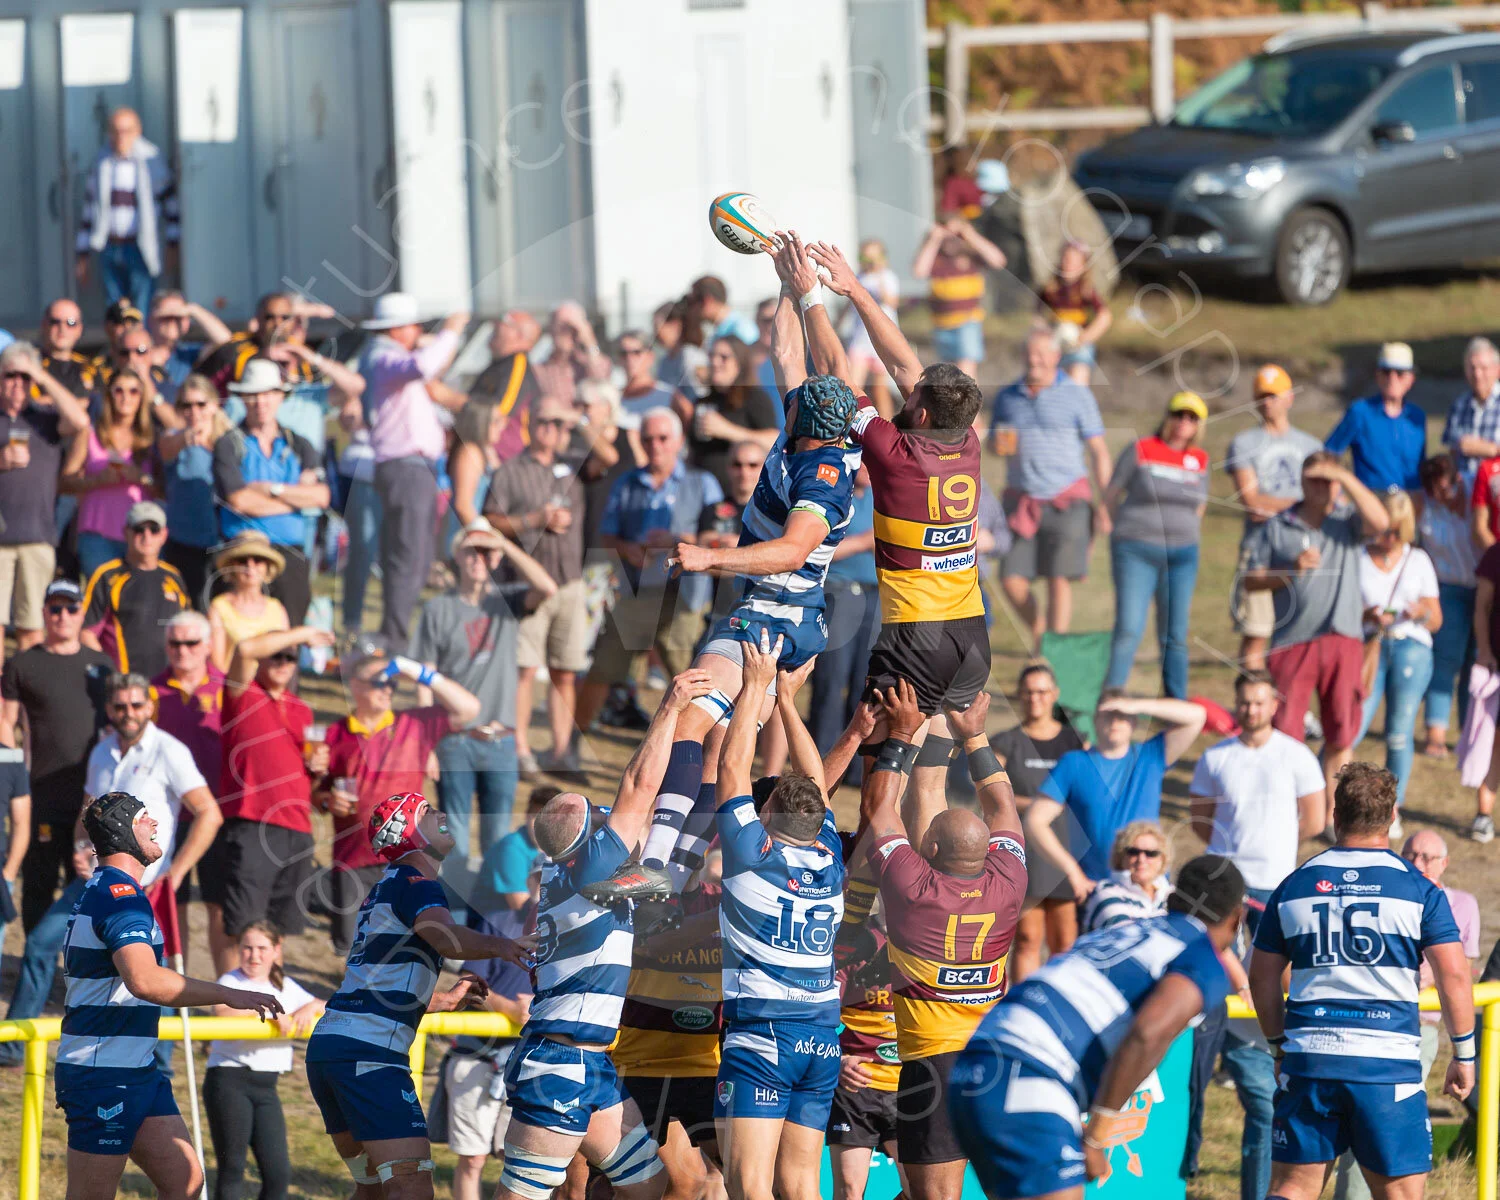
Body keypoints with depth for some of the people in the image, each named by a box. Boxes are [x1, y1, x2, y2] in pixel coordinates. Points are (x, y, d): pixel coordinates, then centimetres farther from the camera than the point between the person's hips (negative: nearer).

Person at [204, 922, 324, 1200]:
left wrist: (310, 1007, -6)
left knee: (278, 1172, -2)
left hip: (265, 1087, 5)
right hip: (229, 1080, -5)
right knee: (231, 1168, -5)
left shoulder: (285, 987, 17)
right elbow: (223, 1010, -22)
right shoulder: (231, 981, 0)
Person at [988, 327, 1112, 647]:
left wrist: (1105, 504, -8)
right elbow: (992, 443, 19)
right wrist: (998, 444, -7)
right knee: (1012, 579, -3)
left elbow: (1099, 451, -1)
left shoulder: (1077, 396, -1)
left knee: (1059, 580, -9)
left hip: (1066, 500, -3)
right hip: (1020, 500, 3)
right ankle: (1038, 630, 22)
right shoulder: (1008, 397, 10)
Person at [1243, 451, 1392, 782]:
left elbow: (1380, 521, -14)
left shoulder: (1346, 523, 7)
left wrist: (1345, 479, -15)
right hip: (1291, 642, 0)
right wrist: (1292, 569, -10)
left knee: (1341, 738, 5)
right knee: (1284, 733, -2)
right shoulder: (1277, 528, 9)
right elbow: (1252, 580, 6)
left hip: (1341, 641, 0)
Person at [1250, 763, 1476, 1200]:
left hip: (1309, 1059, 2)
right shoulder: (1418, 889, -1)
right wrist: (1463, 1054, 5)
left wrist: (1280, 1045, 26)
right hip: (1390, 1063, -2)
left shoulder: (1294, 886, 8)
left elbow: (1262, 977, 13)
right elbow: (1453, 977, -5)